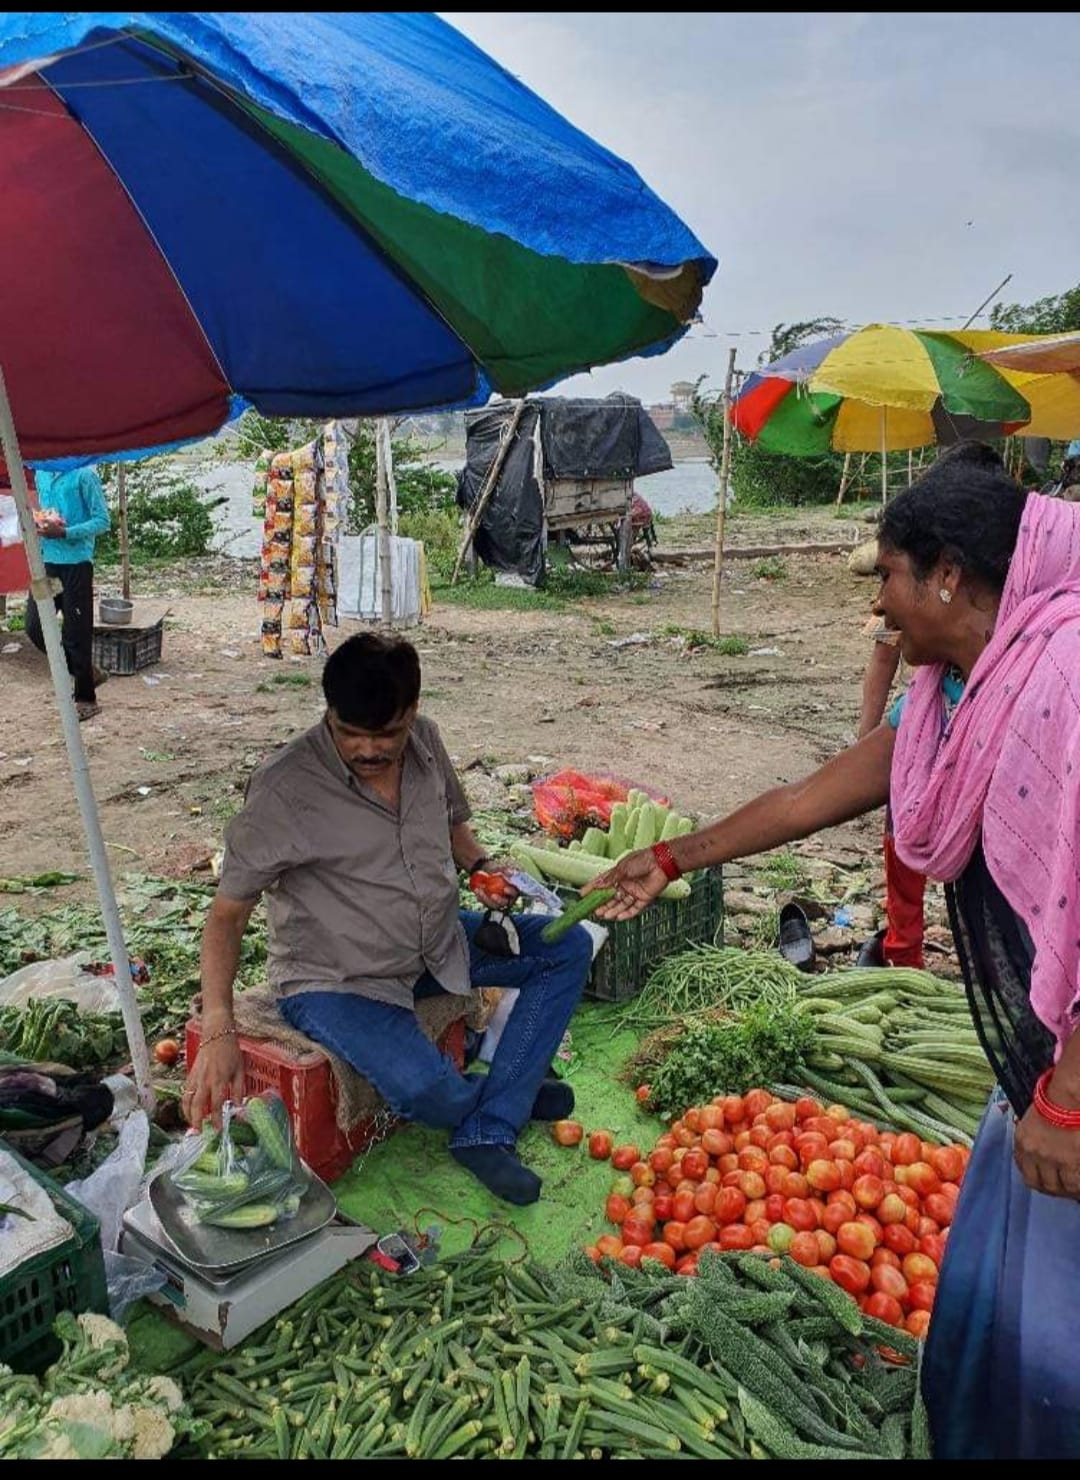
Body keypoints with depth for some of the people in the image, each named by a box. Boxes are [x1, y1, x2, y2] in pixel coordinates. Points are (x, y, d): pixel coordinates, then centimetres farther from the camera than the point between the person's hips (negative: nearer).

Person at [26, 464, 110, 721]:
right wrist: (38, 523, 0)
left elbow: (102, 521, -12)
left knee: (76, 633, 0)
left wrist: (64, 532, -22)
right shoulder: (41, 473, 11)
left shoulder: (84, 475, -11)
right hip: (47, 560, 7)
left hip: (76, 563, -7)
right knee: (35, 627, 5)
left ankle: (85, 699, 14)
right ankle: (87, 671, 22)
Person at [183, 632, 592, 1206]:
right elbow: (227, 912, -18)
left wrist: (479, 867, -6)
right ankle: (507, 1096, 8)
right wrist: (219, 1031, -28)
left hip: (436, 943, 7)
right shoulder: (285, 788, -23)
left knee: (569, 947, -3)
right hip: (336, 981, -6)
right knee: (423, 1088, -32)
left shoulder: (424, 741, -5)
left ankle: (487, 1135, -5)